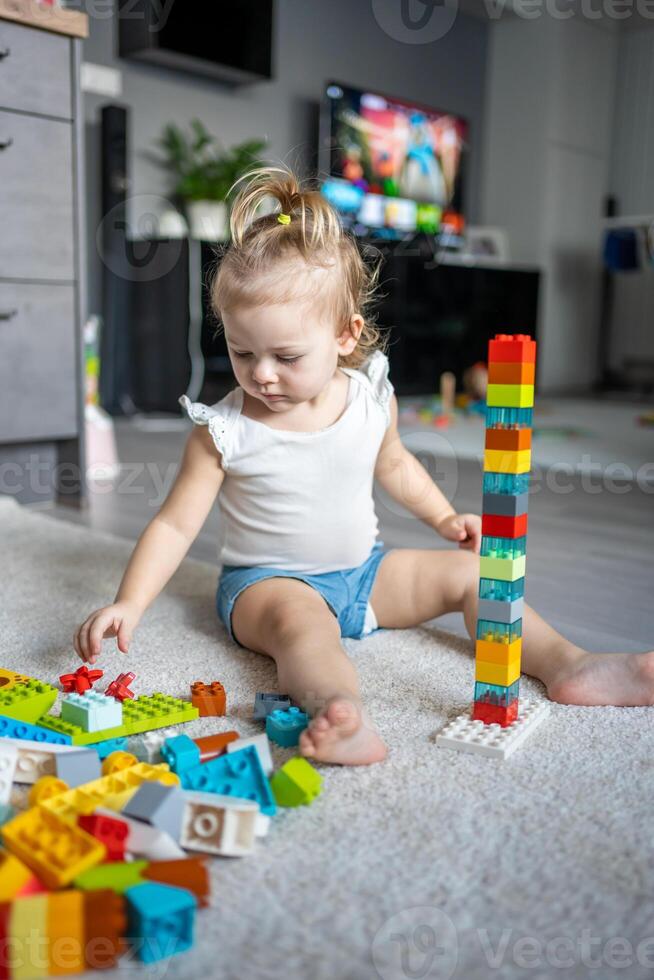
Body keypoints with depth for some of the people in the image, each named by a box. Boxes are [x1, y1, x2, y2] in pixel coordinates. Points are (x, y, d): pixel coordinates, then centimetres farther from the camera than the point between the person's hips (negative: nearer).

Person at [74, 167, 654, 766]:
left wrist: (445, 518, 13)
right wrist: (129, 604, -23)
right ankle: (339, 710, -62)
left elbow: (393, 462, 16)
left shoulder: (372, 398, -5)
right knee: (299, 619, -38)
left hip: (364, 569, 5)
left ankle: (568, 666, -4)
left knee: (471, 568, -2)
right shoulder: (223, 430, -16)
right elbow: (175, 524, -14)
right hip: (268, 581, -5)